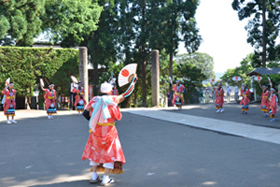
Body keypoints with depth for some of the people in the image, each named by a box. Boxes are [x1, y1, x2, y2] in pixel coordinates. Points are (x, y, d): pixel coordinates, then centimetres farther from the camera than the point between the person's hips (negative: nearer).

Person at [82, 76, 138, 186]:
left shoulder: (95, 100, 2)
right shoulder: (113, 99, -5)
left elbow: (87, 110, 8)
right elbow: (126, 94, 4)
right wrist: (133, 82, 15)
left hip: (96, 130, 4)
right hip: (108, 130, -3)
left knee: (95, 152, 18)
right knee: (109, 153, 7)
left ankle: (94, 177, 23)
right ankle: (105, 179, 7)